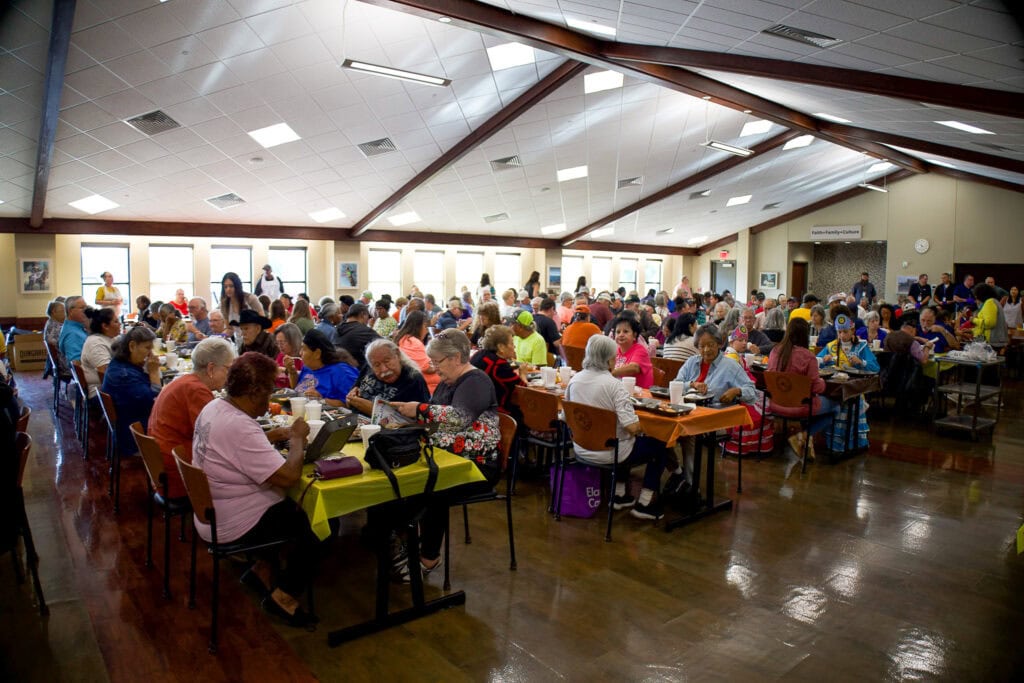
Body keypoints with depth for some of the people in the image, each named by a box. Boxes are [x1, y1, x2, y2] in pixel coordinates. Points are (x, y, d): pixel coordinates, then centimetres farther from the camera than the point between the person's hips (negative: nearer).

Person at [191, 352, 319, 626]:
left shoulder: (213, 407, -1)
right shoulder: (239, 426, -31)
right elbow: (289, 476, -33)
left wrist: (276, 435, 5)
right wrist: (297, 439, -17)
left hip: (210, 514, 10)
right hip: (232, 528, -10)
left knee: (293, 505, 22)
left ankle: (263, 565, 25)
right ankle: (283, 595, 7)